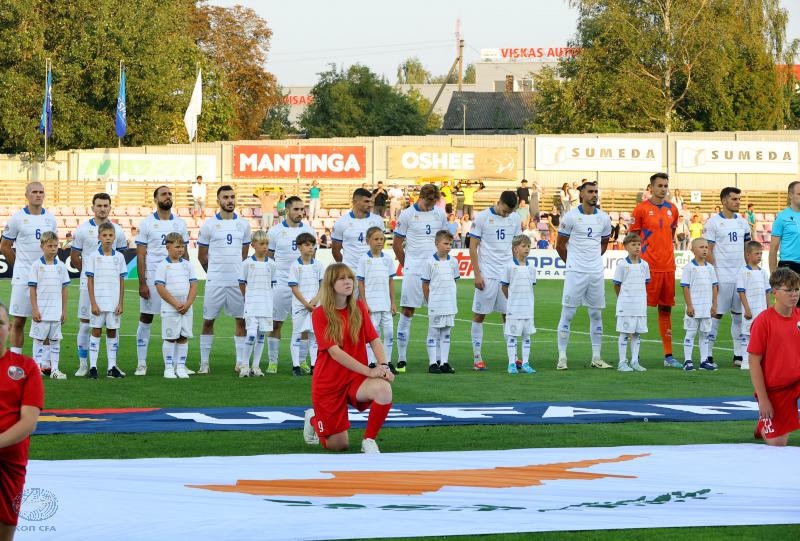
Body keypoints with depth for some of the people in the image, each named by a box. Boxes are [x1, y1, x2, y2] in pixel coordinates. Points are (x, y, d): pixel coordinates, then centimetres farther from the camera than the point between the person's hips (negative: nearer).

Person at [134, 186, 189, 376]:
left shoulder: (180, 224, 10)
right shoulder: (146, 224, 0)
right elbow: (141, 255, -2)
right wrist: (142, 283, -9)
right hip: (152, 278, -3)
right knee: (145, 319, 1)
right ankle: (141, 364, 7)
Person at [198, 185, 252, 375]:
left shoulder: (243, 224, 7)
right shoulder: (209, 224, -1)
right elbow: (202, 256, 7)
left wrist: (242, 273, 14)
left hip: (238, 281, 2)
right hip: (215, 281, -2)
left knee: (242, 321, 3)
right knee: (208, 321, 2)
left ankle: (241, 362, 9)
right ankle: (204, 363, 9)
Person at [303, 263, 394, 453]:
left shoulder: (359, 308, 2)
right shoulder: (320, 314, -11)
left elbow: (374, 340, -3)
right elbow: (335, 352, -20)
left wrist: (384, 366, -23)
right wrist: (369, 371, -28)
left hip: (356, 380, 3)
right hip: (329, 384, -3)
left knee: (384, 389, -32)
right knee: (339, 445, 0)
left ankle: (369, 440, -11)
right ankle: (313, 419, 33)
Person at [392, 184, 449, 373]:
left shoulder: (440, 214, 9)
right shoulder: (407, 215, -2)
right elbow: (397, 244, 4)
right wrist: (406, 265, 6)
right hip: (413, 271, -3)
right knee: (406, 312, -3)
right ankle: (401, 359, 1)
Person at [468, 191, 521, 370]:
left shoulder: (515, 218, 7)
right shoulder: (482, 217, -6)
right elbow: (473, 247, -4)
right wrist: (477, 274, -9)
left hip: (508, 274, 4)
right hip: (487, 275, -4)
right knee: (479, 315, 1)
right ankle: (477, 357, 5)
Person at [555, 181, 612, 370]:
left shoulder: (603, 218, 7)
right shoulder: (571, 216, -5)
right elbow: (560, 245, 4)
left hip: (596, 272, 4)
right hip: (575, 273, -4)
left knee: (596, 314, 7)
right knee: (567, 314, -5)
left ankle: (596, 358, 13)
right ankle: (562, 357, -2)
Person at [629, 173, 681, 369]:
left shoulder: (672, 209, 12)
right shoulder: (641, 209, -4)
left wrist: (666, 250, 15)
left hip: (668, 267, 5)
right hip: (648, 267, -5)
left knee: (666, 310, 8)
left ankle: (668, 356, 11)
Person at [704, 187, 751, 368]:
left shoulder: (742, 222, 12)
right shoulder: (713, 222, -5)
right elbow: (708, 251, -6)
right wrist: (713, 276, -12)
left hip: (741, 276, 5)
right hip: (722, 277, -5)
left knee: (739, 315, 7)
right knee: (716, 314, -3)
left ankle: (739, 355, 12)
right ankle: (708, 355, 2)